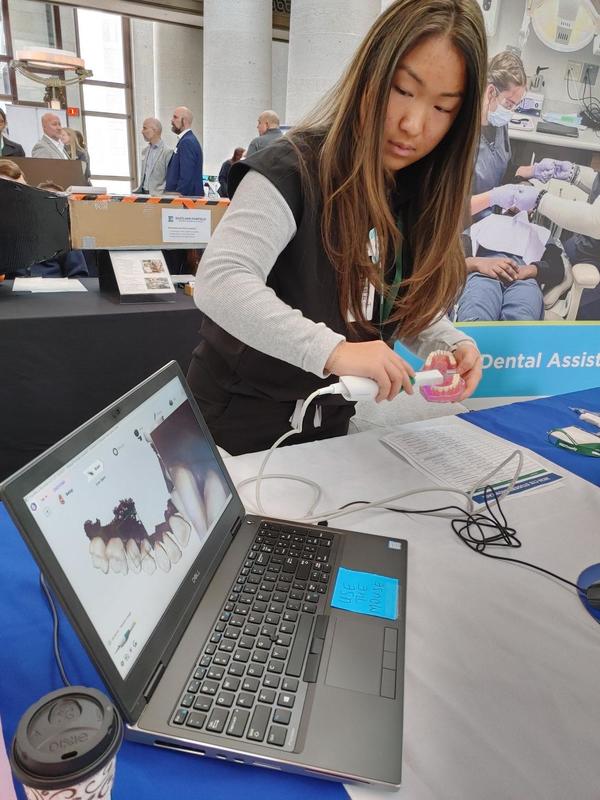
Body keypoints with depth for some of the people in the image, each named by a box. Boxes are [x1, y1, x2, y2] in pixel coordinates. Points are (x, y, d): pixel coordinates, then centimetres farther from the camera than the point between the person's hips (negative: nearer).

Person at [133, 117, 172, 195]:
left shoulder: (168, 151, -7)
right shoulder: (145, 151, 17)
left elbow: (170, 179, -11)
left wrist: (157, 193, -18)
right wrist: (139, 189, 9)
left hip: (156, 194, -6)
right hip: (143, 193, 6)